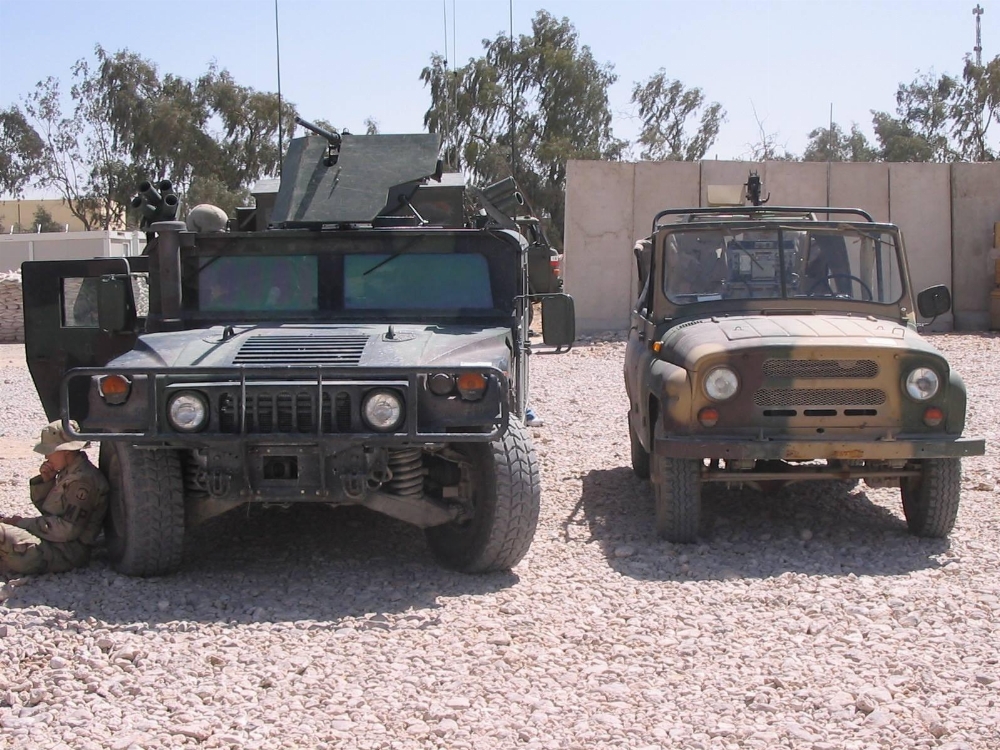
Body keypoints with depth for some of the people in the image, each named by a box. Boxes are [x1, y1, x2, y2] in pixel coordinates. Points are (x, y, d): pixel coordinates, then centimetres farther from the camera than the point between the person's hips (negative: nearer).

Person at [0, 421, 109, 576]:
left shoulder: (82, 480, -18)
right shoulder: (69, 472, 14)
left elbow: (68, 529, -22)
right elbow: (46, 509, 21)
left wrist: (23, 523, -15)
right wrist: (45, 480, 3)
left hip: (67, 552, -11)